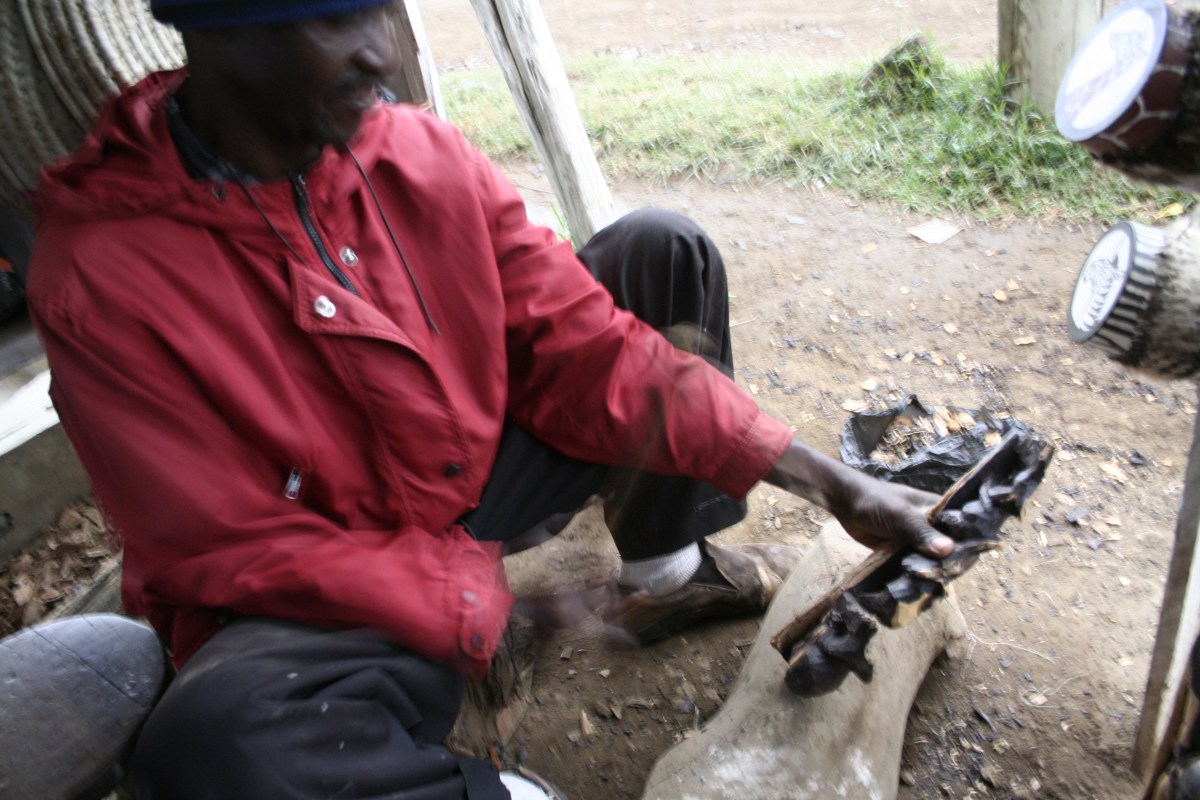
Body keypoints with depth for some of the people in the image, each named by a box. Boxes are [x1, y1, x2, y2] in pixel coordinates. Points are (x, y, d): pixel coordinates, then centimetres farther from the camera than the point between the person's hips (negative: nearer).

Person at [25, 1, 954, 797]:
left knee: (661, 251, -4)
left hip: (477, 470, 5)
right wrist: (474, 603, -19)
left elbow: (592, 351, -11)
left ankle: (664, 574, 7)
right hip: (329, 591, -4)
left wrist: (831, 481, -15)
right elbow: (238, 551, -17)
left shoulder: (423, 156, -10)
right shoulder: (99, 275, -21)